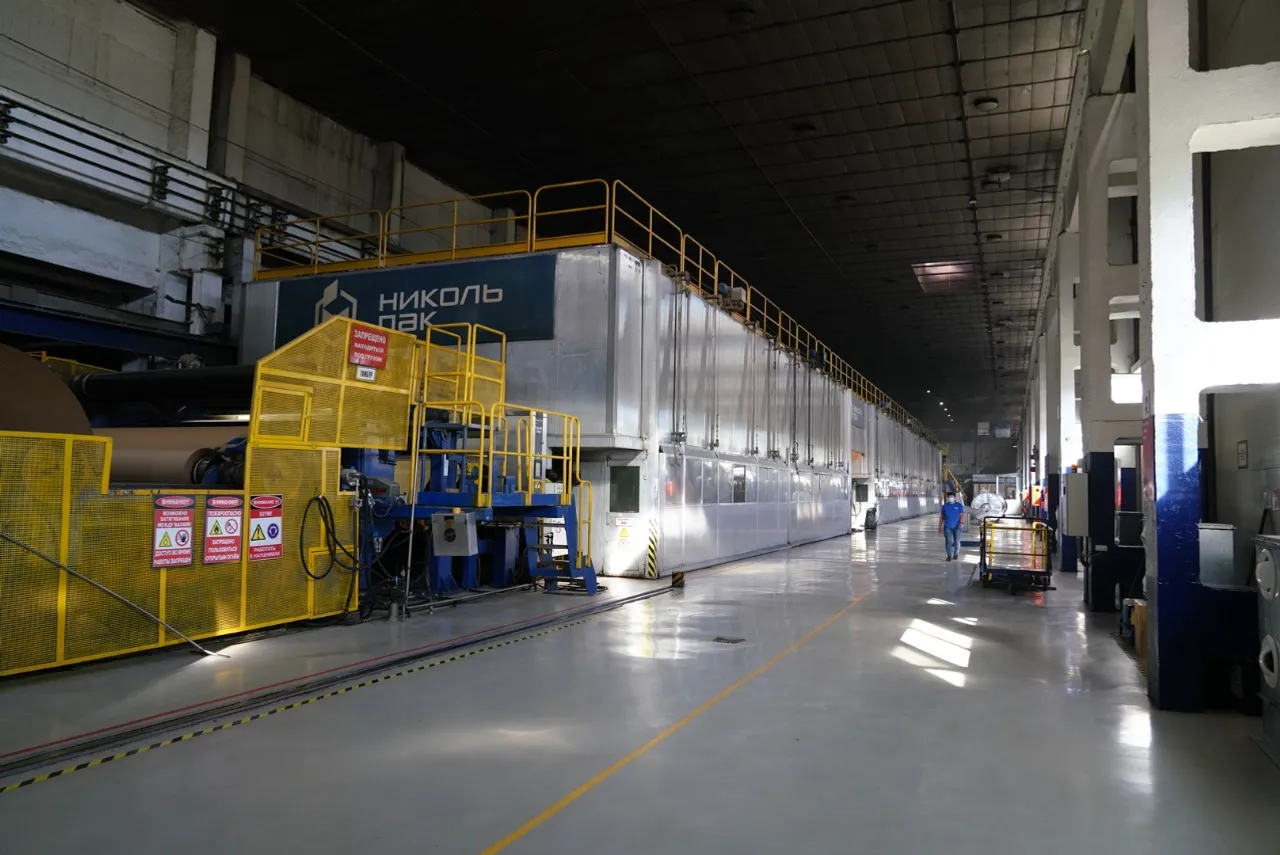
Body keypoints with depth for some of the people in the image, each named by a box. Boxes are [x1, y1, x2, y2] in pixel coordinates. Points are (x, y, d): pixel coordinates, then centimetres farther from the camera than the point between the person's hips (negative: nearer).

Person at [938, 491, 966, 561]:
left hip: (957, 527, -1)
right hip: (947, 527, 1)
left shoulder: (959, 505, 4)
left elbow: (962, 515, -4)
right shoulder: (944, 506, 9)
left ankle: (956, 554, 23)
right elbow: (941, 517, 12)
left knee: (957, 541, 3)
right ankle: (949, 556, -7)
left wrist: (962, 522, -22)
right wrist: (940, 527, 11)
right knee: (949, 541, -8)